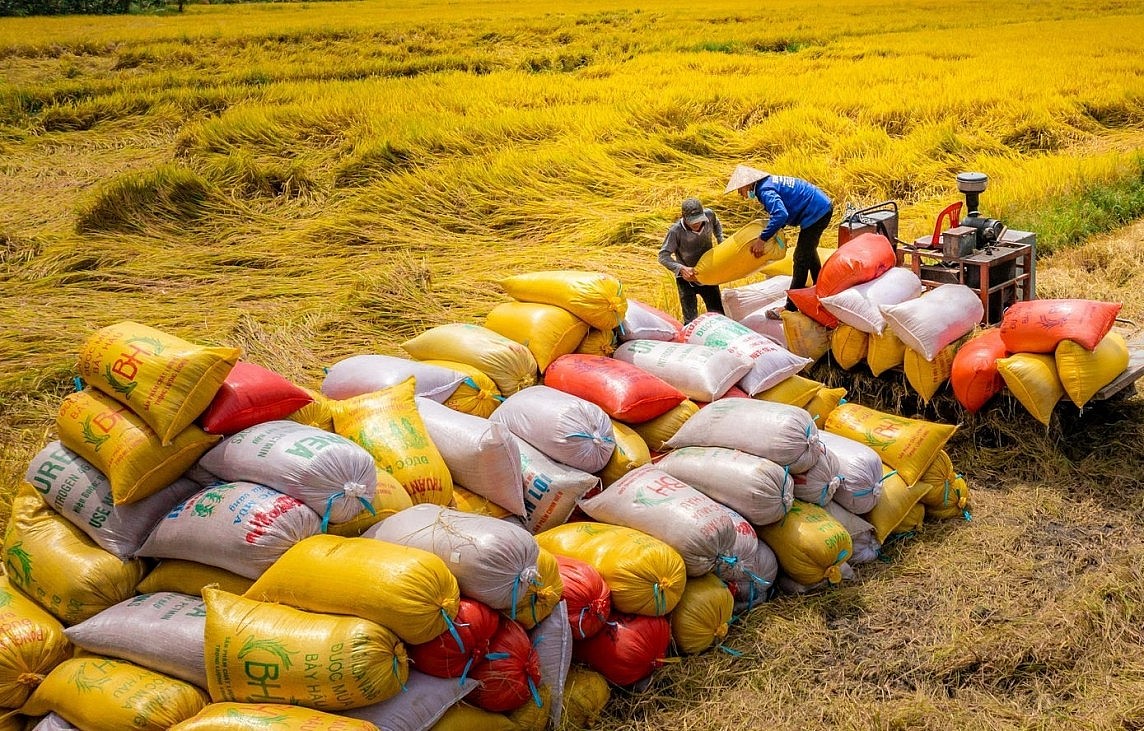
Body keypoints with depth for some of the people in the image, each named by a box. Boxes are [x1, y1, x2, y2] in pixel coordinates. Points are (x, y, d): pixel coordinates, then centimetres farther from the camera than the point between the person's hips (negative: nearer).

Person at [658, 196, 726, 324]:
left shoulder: (709, 215, -13)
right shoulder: (676, 231, -26)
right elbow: (663, 256, -22)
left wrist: (721, 242, 1)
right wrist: (681, 268, -35)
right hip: (687, 279, -4)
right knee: (691, 321, -6)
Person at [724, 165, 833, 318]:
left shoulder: (765, 190, -21)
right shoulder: (770, 182, 10)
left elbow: (781, 215, -36)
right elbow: (783, 209, 17)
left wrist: (762, 239, -30)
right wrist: (772, 231, 4)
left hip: (816, 213, -11)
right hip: (824, 207, 11)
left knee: (801, 259, -5)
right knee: (809, 252, 27)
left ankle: (791, 308, -1)